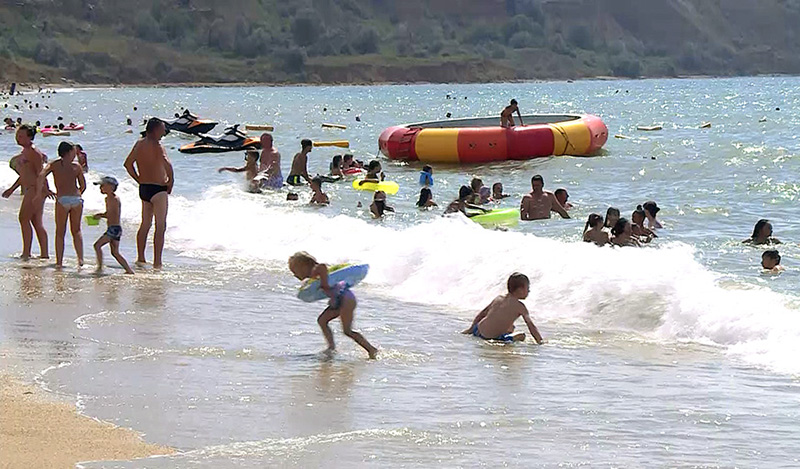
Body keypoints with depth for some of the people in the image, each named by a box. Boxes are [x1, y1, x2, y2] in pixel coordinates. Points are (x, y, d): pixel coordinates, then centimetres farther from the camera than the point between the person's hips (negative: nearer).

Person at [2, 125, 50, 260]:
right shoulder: (25, 151, 19)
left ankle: (26, 253, -13)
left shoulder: (33, 152, -11)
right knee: (37, 222, 9)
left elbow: (40, 173, -18)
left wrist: (44, 189, -24)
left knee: (24, 218, -12)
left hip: (35, 190, -10)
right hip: (29, 190, 10)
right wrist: (12, 189, 28)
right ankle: (44, 254, 10)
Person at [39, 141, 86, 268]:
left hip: (62, 200, -1)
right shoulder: (77, 166, 8)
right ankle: (80, 258, 4)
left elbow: (42, 175, -10)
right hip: (76, 199, 1)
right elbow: (83, 186, 11)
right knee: (76, 231, 16)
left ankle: (59, 262, 0)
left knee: (60, 233, 8)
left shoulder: (54, 164, 6)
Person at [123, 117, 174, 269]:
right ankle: (157, 262, -6)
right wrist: (170, 181, -16)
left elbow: (128, 163, 15)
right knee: (160, 226, -3)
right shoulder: (156, 145, -15)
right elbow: (166, 164, -31)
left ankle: (140, 258, 24)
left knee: (145, 224, 19)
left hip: (144, 188, 8)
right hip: (158, 189, -8)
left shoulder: (139, 144, 8)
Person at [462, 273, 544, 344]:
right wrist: (540, 341, 1)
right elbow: (531, 325, -6)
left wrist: (471, 329, 25)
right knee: (522, 335, 9)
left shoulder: (498, 298, 12)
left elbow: (482, 314, 18)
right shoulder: (519, 306, -6)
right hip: (491, 338, -6)